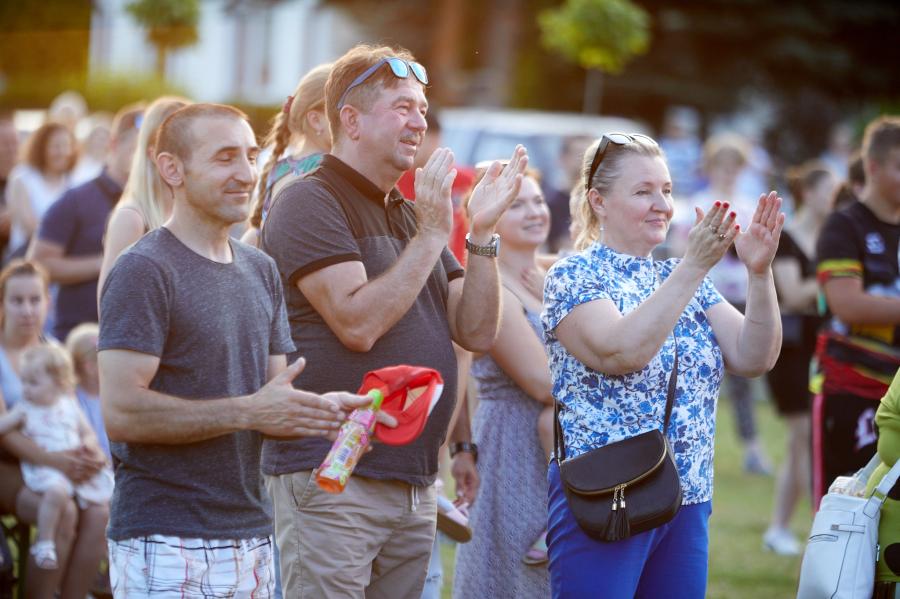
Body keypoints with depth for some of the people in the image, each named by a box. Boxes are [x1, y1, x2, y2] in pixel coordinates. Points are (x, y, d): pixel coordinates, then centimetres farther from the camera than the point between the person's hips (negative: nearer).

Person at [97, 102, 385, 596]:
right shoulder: (143, 272, -10)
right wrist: (247, 412, -20)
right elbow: (120, 412, -18)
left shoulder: (261, 271, 15)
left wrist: (322, 408, -6)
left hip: (252, 535, 7)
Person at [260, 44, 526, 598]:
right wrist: (432, 234, -16)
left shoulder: (410, 214, 18)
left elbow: (477, 333, 11)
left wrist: (482, 233, 0)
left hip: (414, 483, 8)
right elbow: (358, 323, -18)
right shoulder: (310, 204, -6)